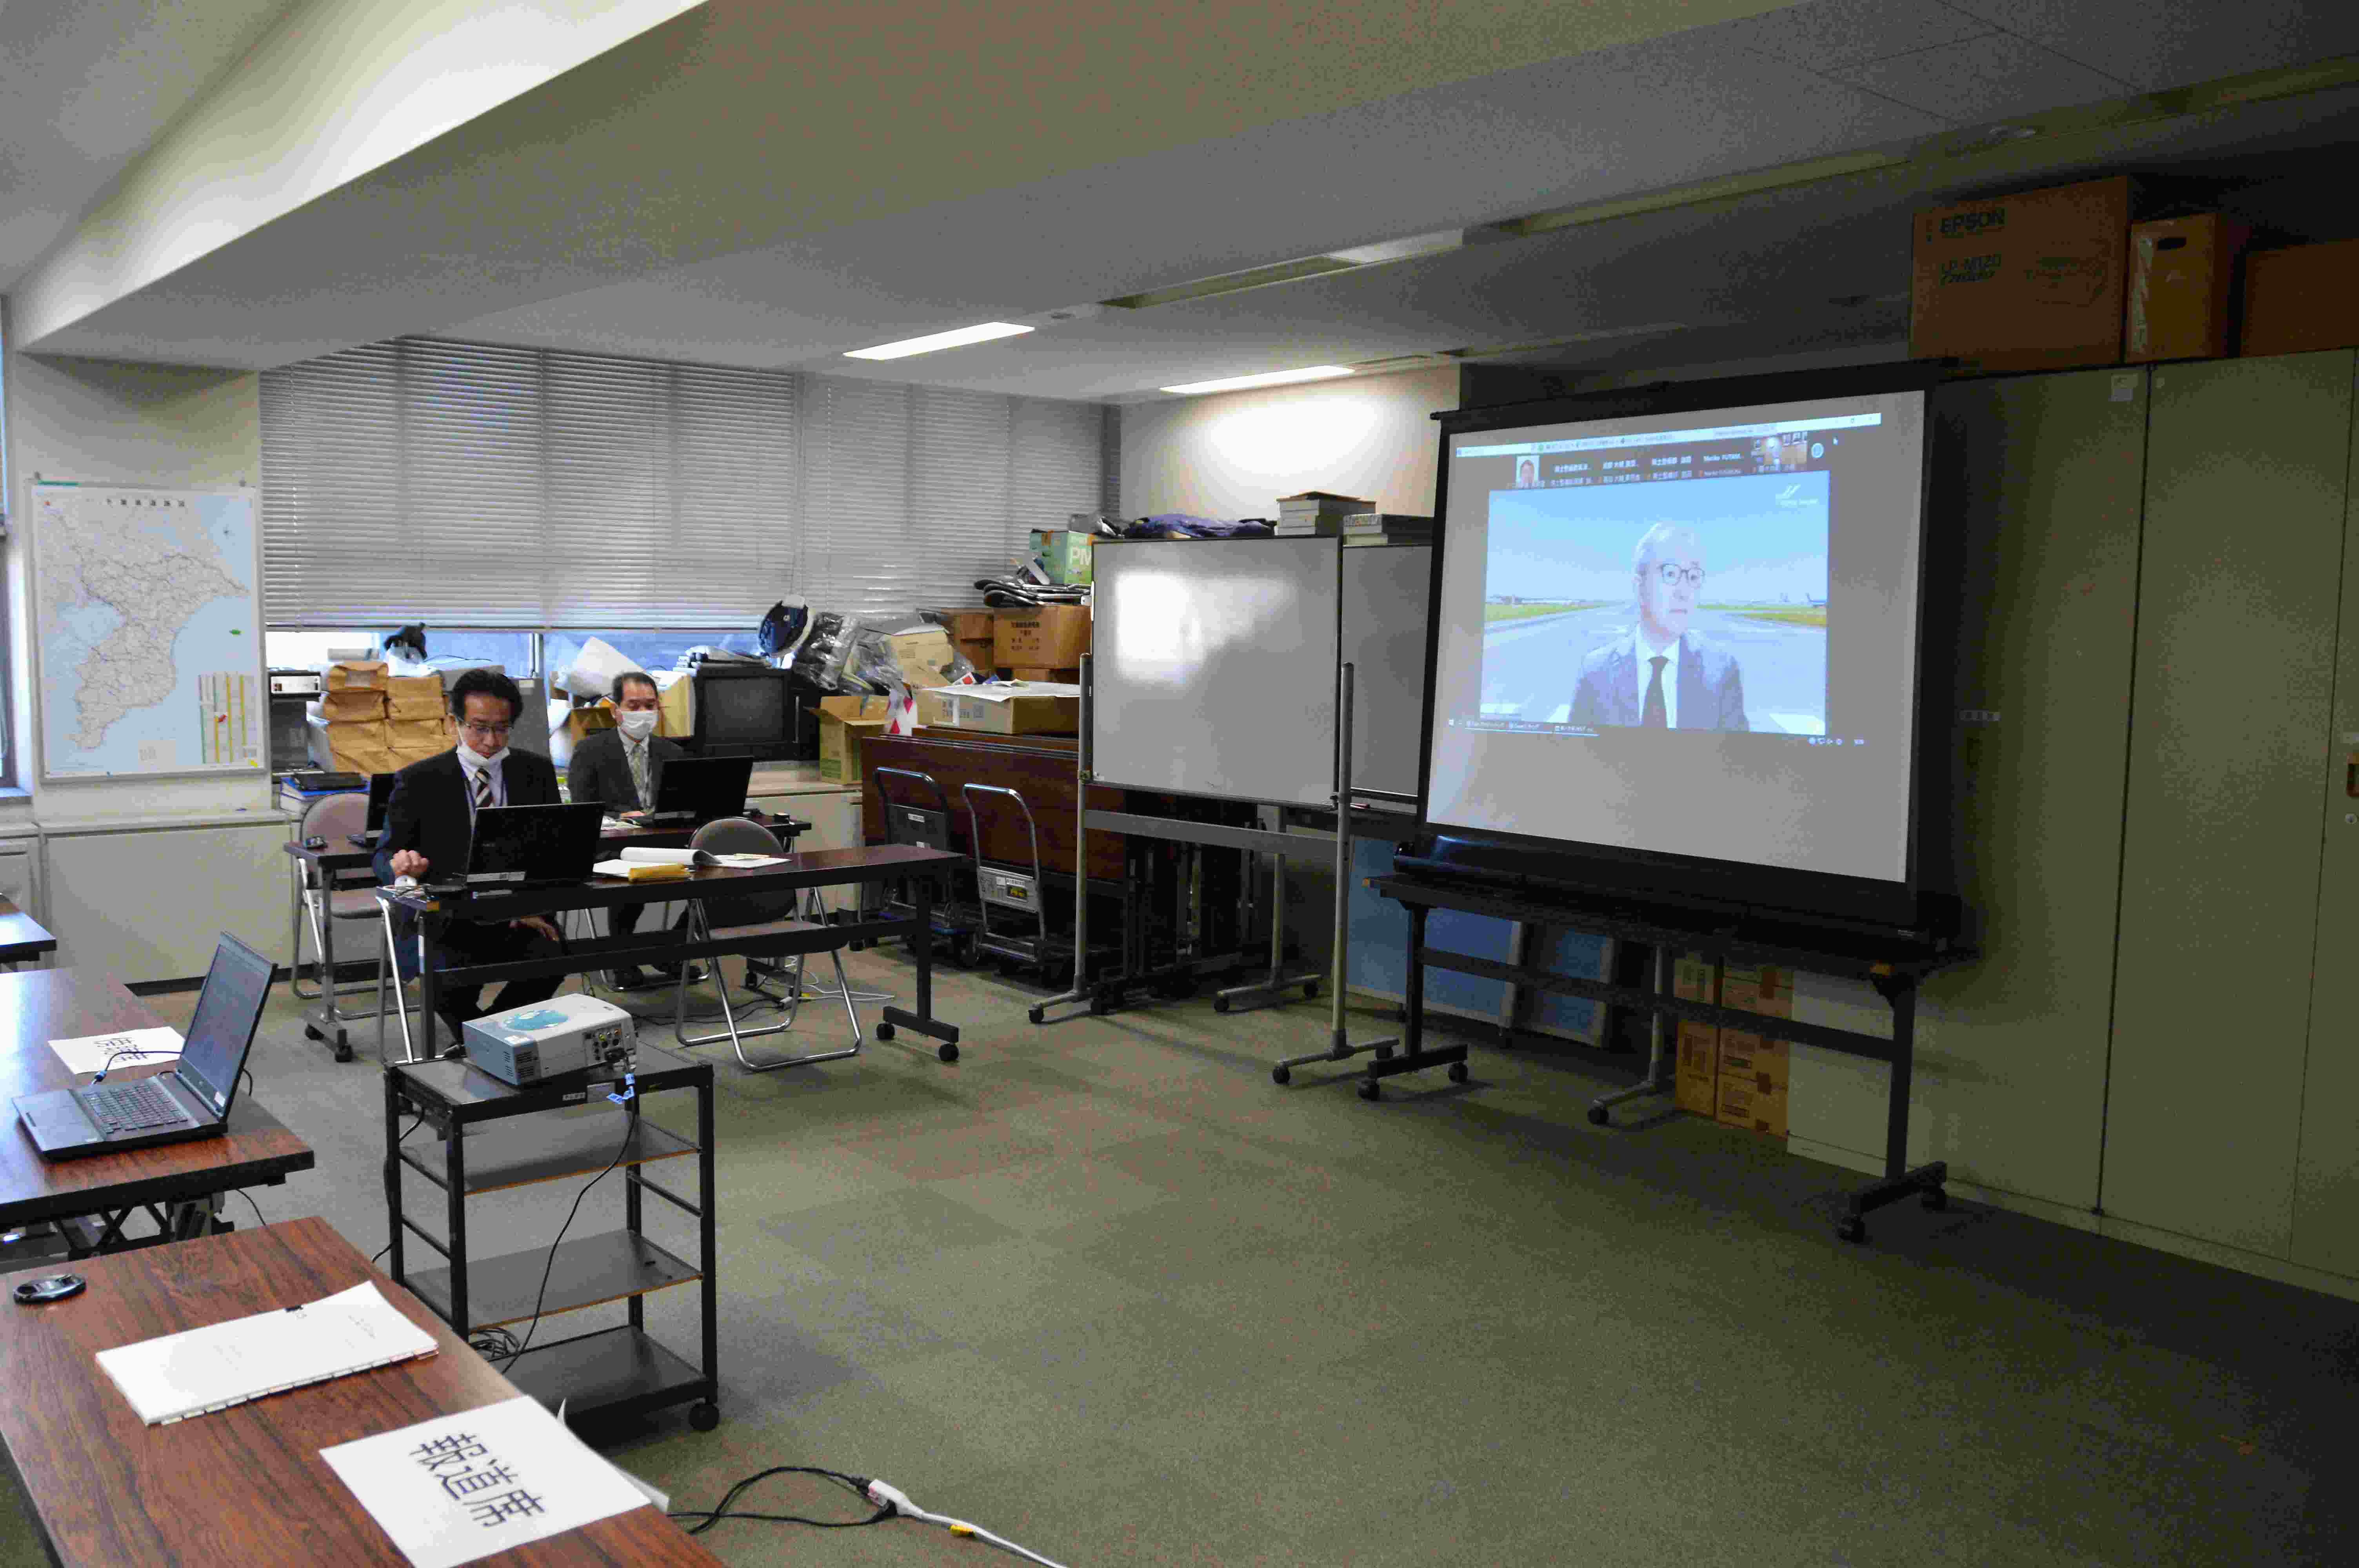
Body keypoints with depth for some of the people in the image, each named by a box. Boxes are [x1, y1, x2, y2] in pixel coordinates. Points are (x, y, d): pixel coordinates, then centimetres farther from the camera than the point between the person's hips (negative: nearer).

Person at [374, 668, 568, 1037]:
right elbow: (385, 854, 1)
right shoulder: (419, 781, 2)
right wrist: (401, 863, -26)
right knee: (453, 979, -33)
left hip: (517, 923, 2)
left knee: (550, 958, -30)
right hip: (445, 929, -2)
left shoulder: (537, 772, 8)